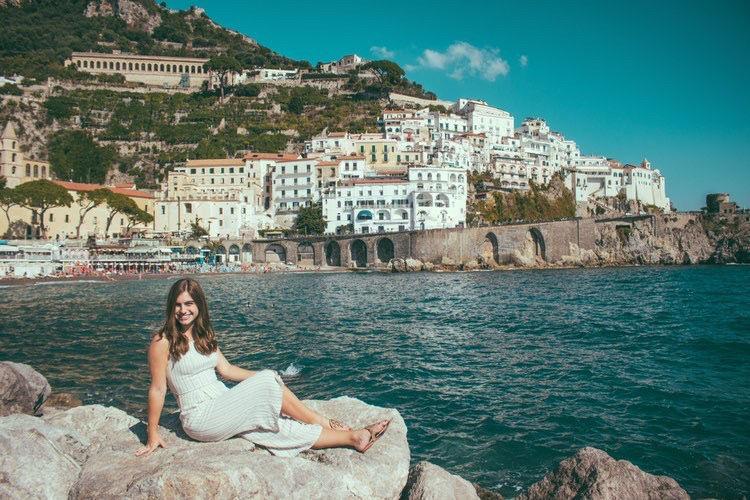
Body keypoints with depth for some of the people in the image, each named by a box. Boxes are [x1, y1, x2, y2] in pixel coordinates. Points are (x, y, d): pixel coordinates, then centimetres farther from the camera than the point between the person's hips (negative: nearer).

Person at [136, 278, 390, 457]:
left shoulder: (204, 335, 11)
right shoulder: (163, 341, -11)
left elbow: (226, 369, 15)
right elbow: (157, 389, -9)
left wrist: (266, 378, 8)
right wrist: (153, 435, -7)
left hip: (222, 406, 7)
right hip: (201, 419, -6)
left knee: (287, 428, -7)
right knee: (266, 383, -20)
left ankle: (354, 437, -7)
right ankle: (322, 422, -6)